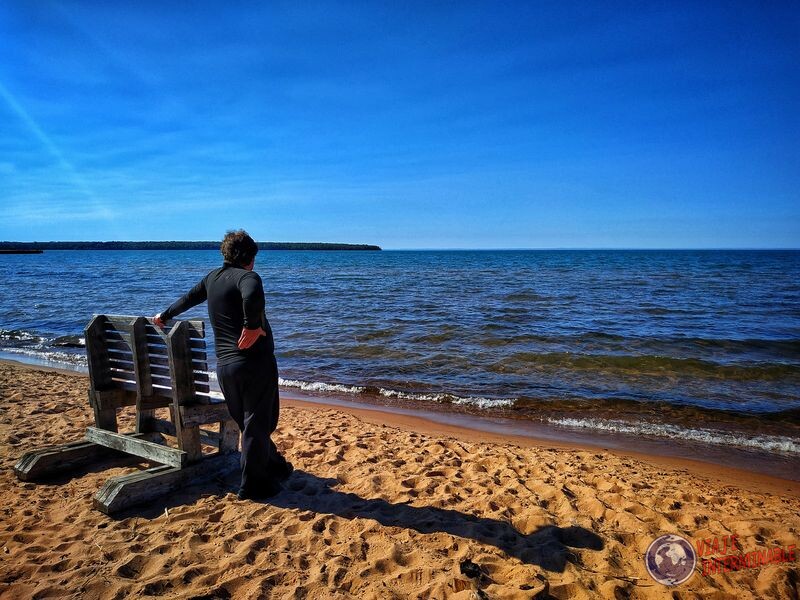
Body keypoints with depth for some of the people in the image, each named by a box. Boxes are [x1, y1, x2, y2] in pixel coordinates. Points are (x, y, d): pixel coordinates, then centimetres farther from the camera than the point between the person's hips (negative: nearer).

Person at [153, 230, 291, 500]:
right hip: (255, 362, -7)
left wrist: (165, 316, 46)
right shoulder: (246, 277, -10)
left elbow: (188, 298, 30)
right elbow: (252, 295, -35)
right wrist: (253, 326, -22)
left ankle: (275, 466, 35)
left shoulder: (212, 278, 12)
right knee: (257, 424, 4)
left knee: (248, 423, 19)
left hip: (224, 366, 8)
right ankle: (253, 485, 13)